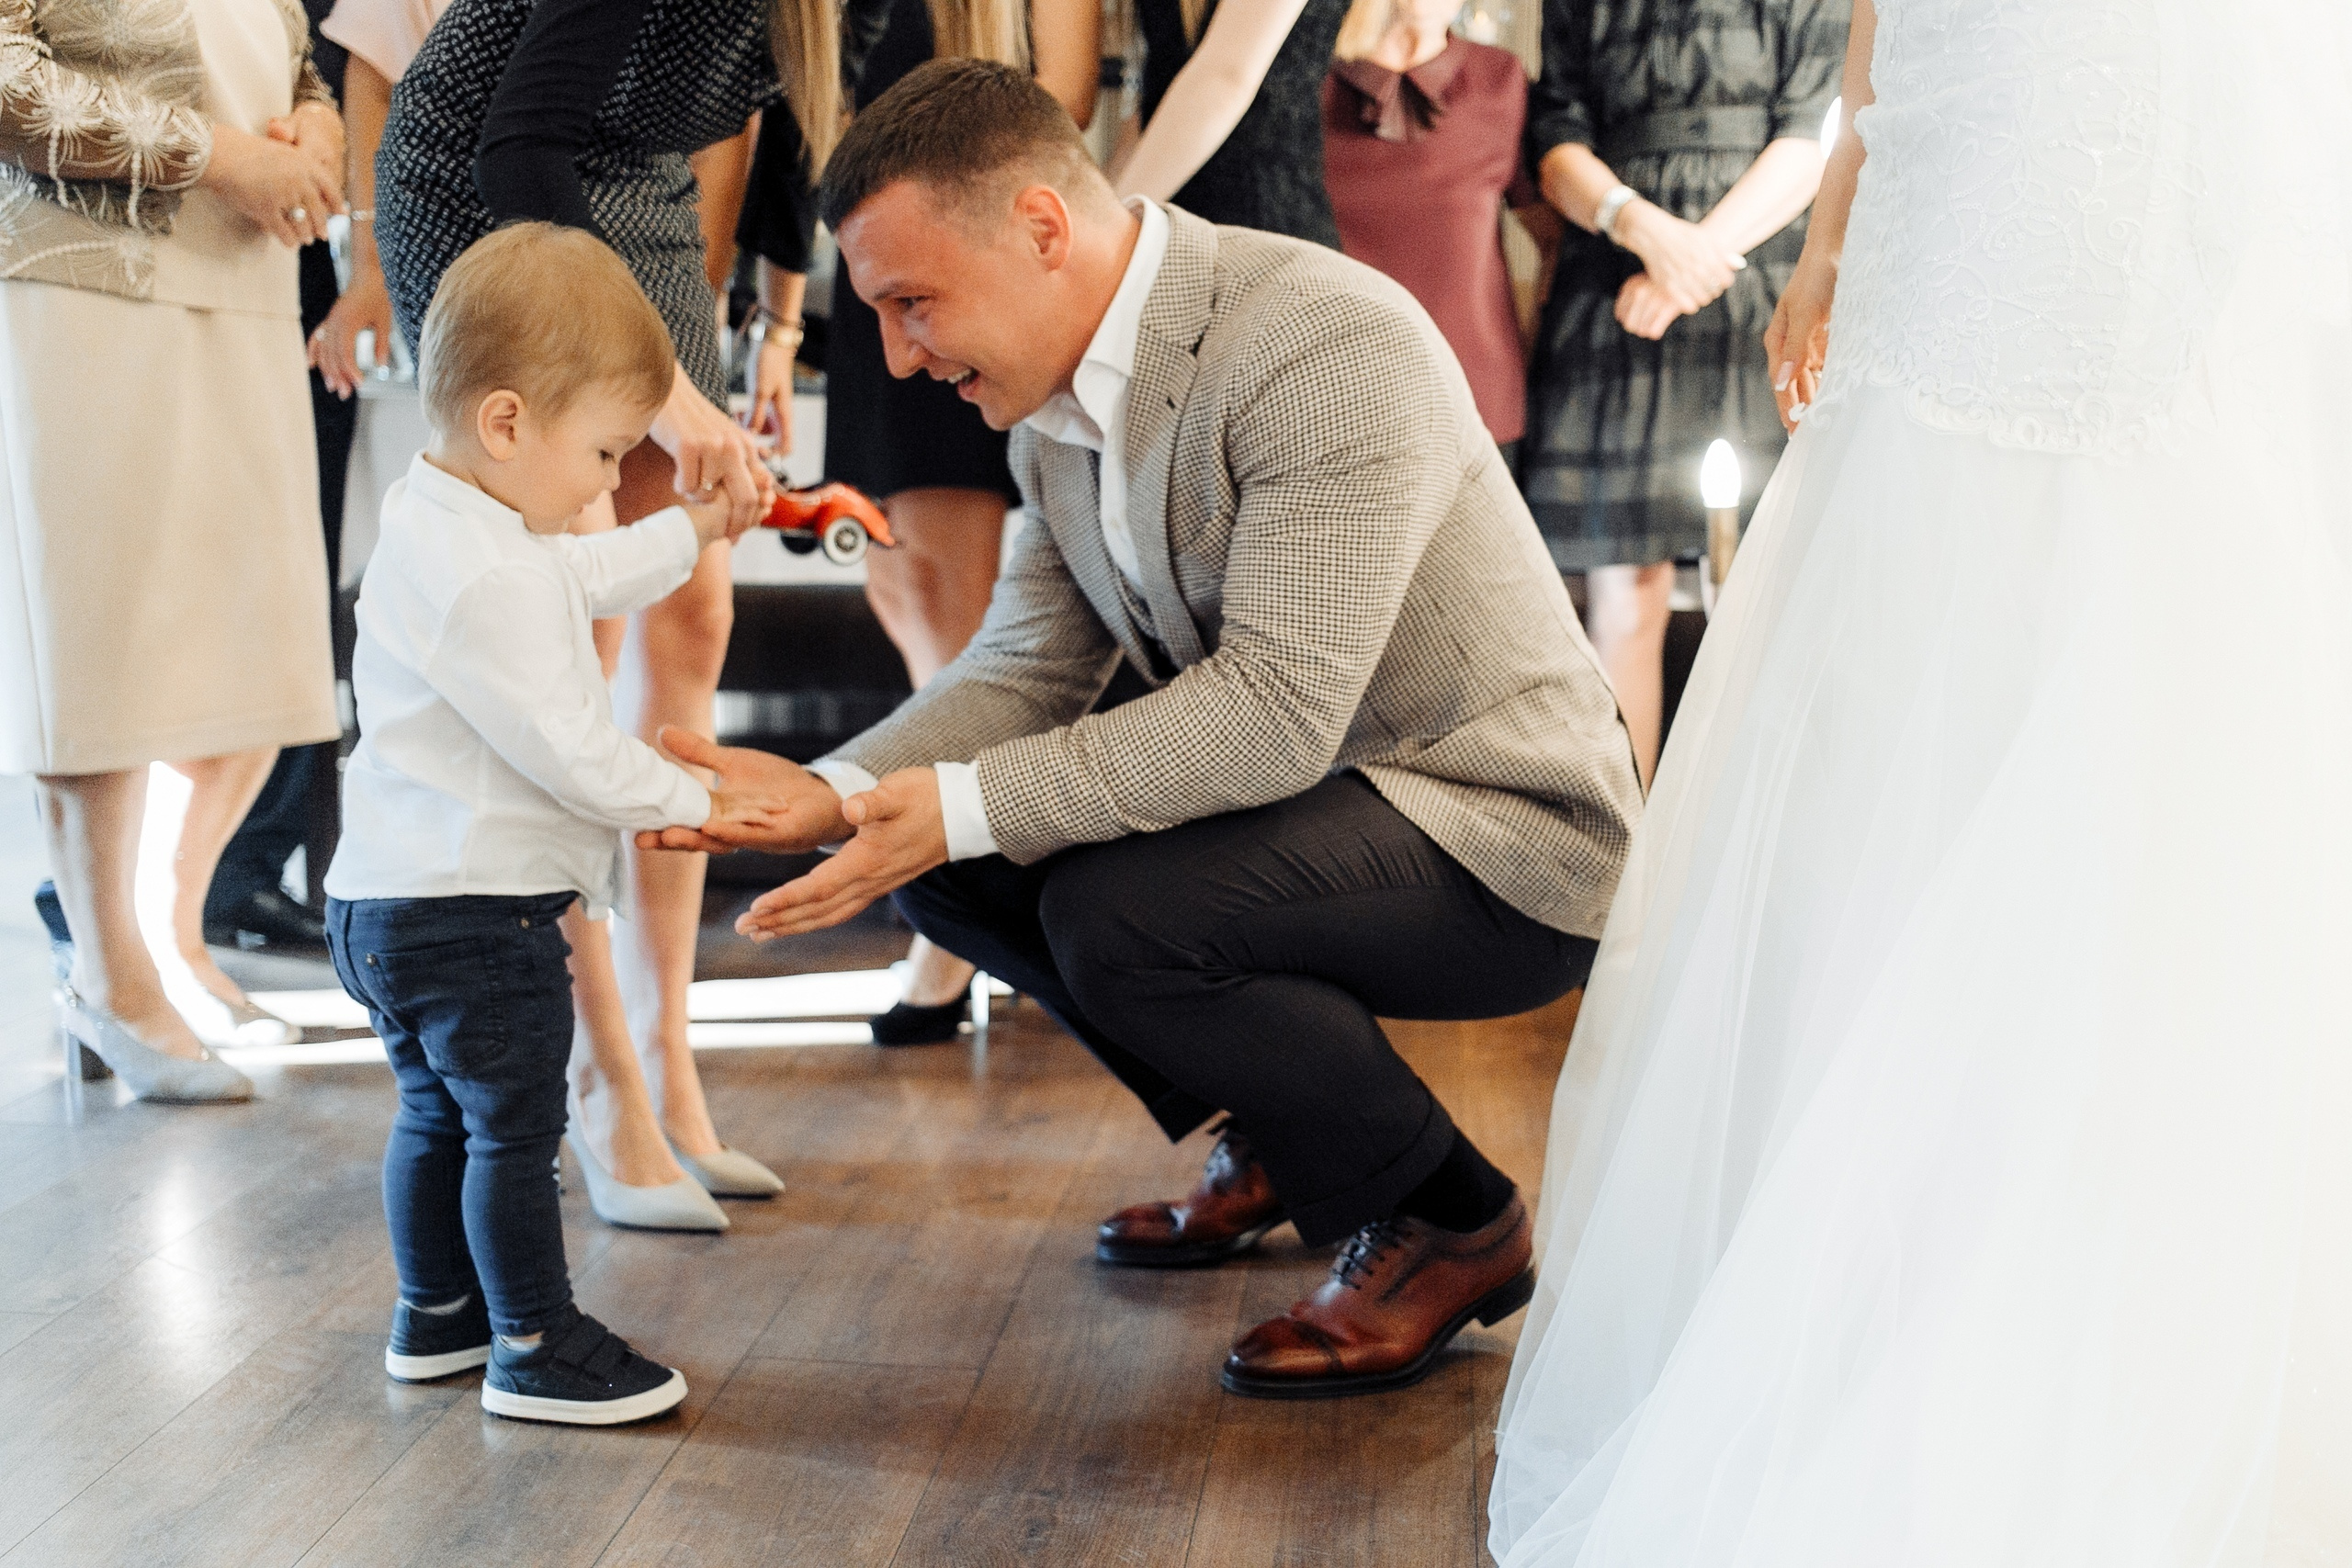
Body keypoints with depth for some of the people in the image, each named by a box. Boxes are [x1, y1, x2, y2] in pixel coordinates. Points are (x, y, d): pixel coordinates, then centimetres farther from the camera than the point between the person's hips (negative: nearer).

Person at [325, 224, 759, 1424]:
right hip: (476, 913, -11)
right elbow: (567, 750, -24)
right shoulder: (484, 579, -25)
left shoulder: (442, 525, 9)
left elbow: (587, 578, 27)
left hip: (397, 908, 11)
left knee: (439, 1112, 22)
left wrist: (690, 532, 31)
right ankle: (535, 1349, 10)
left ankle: (435, 1315, 35)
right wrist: (687, 801, -11)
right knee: (513, 1129, 0)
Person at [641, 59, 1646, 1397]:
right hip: (1302, 794, 9)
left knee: (1116, 914, -29)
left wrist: (964, 809, -30)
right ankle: (1282, 1136, 17)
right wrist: (828, 794, -11)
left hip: (1502, 834, -9)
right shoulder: (1059, 409, 3)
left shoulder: (1330, 346, -26)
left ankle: (1449, 1224, -5)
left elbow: (1276, 711, -31)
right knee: (956, 861, 0)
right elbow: (1024, 673, 6)